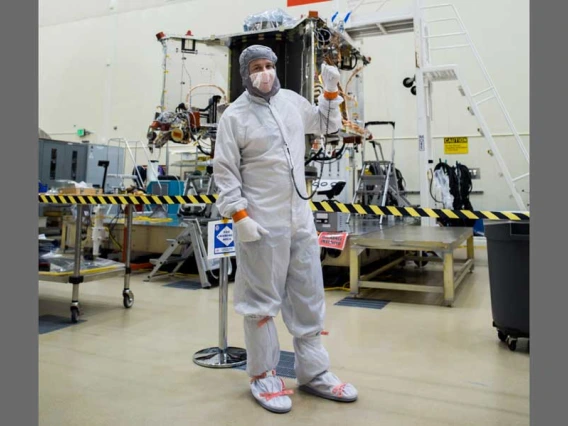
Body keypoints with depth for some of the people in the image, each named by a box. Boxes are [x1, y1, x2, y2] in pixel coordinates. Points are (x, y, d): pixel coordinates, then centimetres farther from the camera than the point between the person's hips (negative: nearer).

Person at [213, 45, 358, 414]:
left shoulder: (292, 101, 10)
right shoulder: (235, 115, -6)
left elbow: (327, 126, 26)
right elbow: (224, 172, -9)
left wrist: (331, 92, 12)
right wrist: (239, 216, -16)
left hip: (301, 218, 6)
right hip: (262, 222, -6)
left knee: (309, 297, 12)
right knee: (262, 301, 4)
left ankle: (313, 372, 26)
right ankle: (263, 376, 21)